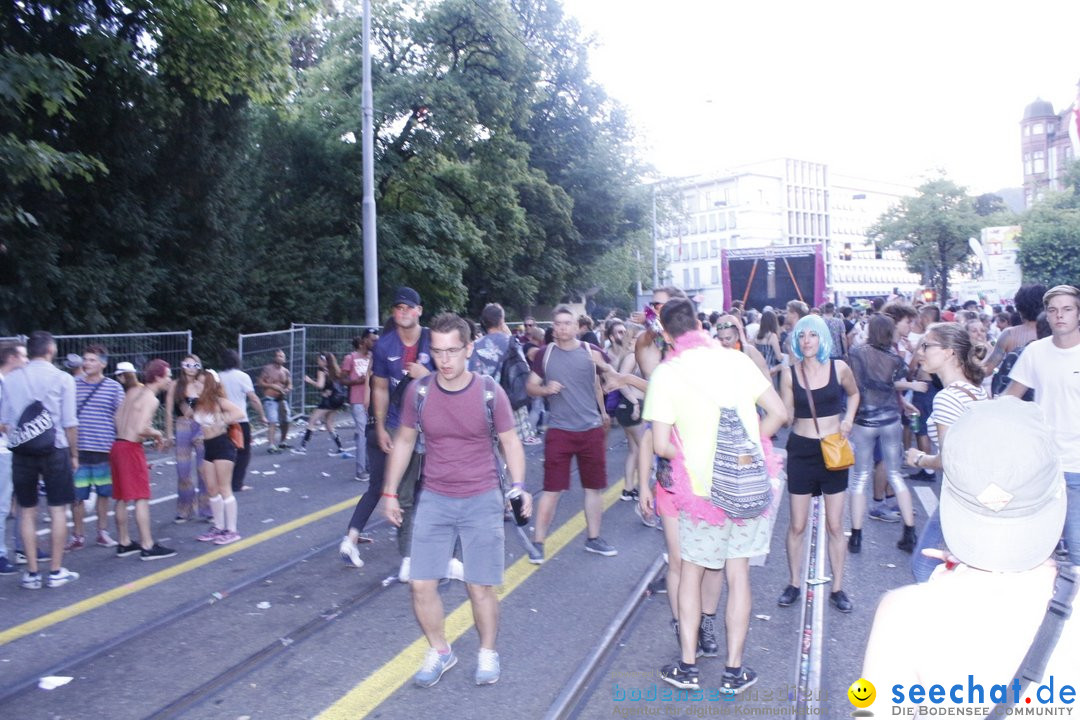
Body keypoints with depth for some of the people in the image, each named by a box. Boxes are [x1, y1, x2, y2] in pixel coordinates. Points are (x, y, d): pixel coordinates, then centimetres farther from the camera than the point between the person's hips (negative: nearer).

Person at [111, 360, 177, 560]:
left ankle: (124, 543, 23)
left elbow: (117, 418, 13)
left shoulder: (133, 391, 12)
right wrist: (157, 434, -5)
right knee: (141, 498, -4)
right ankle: (147, 547, -2)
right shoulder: (151, 399, -14)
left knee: (121, 497, 14)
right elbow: (141, 429, -23)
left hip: (118, 444, 9)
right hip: (131, 448, -9)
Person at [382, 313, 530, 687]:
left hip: (482, 501, -2)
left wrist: (519, 486, -14)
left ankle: (487, 652, 29)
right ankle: (439, 651, 27)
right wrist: (390, 492, 9)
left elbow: (510, 442, -1)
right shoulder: (418, 391, -5)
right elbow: (404, 441, 8)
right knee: (421, 584, 3)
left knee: (480, 587, 4)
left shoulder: (490, 392, -11)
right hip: (434, 500, 2)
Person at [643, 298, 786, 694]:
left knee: (691, 570, 16)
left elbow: (661, 445, -13)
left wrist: (689, 458, 5)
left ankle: (687, 666, 22)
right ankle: (734, 670, 20)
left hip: (702, 488, -2)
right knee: (738, 572, 13)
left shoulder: (665, 374, -10)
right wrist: (747, 447, 10)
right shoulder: (736, 359, -2)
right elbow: (778, 412, 0)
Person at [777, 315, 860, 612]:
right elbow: (786, 417, -1)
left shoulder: (839, 368, -3)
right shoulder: (790, 374, -5)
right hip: (801, 451, 0)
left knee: (834, 525, 7)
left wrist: (849, 418, 1)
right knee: (797, 525, 6)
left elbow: (853, 394, 17)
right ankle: (794, 583, 22)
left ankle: (837, 588, 20)